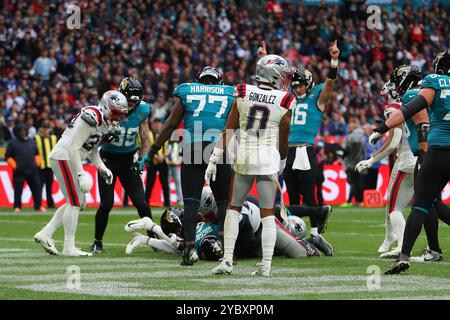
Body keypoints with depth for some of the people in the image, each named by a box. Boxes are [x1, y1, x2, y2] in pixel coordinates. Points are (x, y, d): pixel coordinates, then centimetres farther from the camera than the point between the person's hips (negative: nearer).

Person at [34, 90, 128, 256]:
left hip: (69, 159, 10)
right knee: (75, 202, -7)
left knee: (78, 203, 11)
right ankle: (69, 247, -2)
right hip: (63, 157, -10)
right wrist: (81, 174, -24)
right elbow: (73, 148, -23)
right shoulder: (91, 118, -22)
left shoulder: (105, 122, 9)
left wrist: (101, 167, 6)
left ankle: (45, 234, 13)